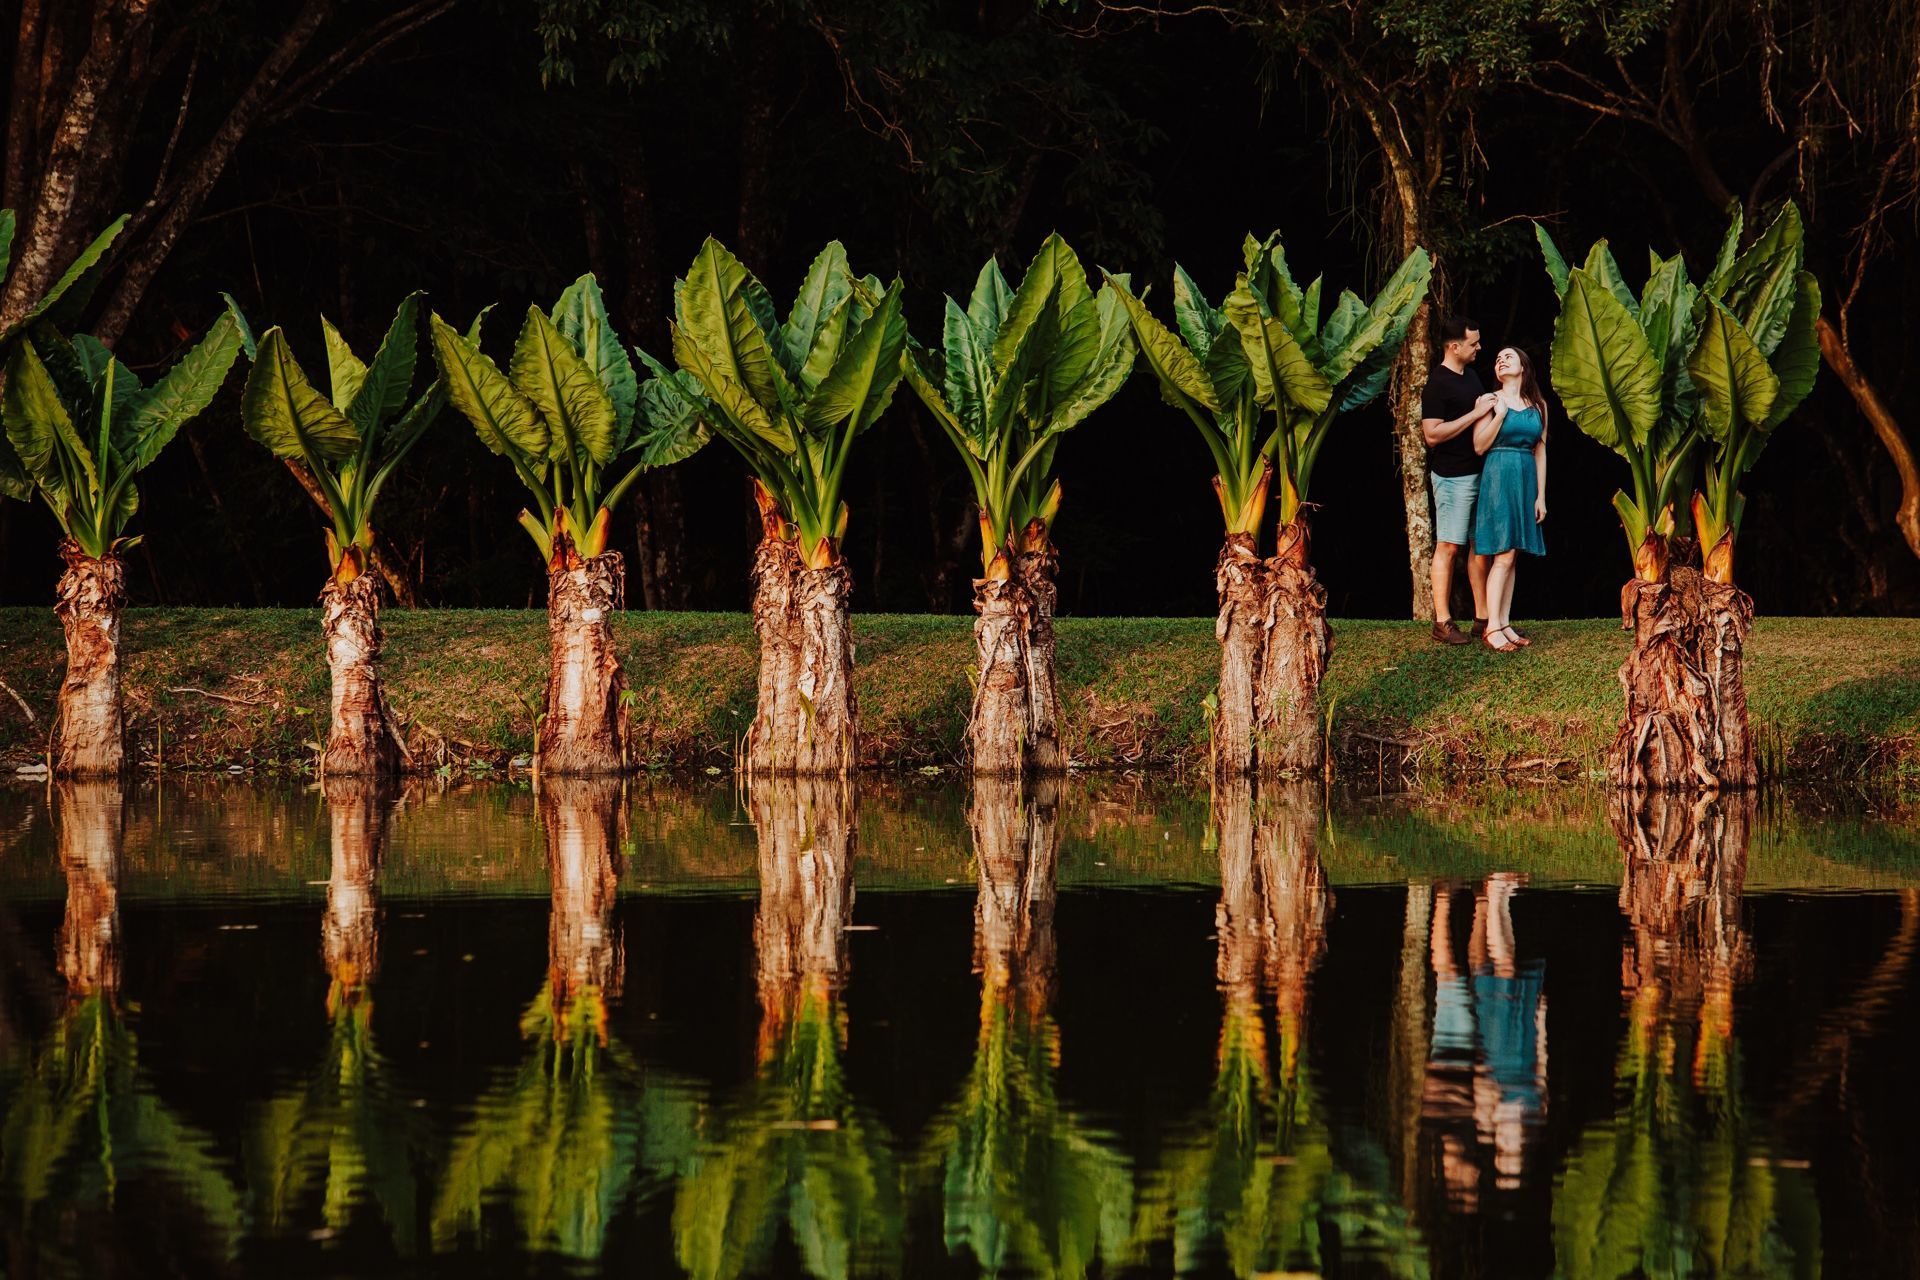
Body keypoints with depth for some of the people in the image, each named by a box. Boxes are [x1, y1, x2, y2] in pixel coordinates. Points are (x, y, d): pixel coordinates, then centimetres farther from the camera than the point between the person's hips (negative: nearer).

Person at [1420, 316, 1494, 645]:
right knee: (1448, 547, -5)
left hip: (1479, 472, 9)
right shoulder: (1438, 383, -15)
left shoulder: (1470, 374, 13)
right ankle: (1442, 622, -2)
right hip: (1453, 477, -9)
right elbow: (1432, 433, -21)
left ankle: (1483, 617, 16)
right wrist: (1475, 414, -21)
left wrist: (1492, 408, 9)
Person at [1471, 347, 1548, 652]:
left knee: (1511, 556, 5)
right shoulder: (1490, 400, 0)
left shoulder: (1538, 406, 11)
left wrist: (1541, 495, 8)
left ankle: (1504, 624, 9)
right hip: (1498, 478, -4)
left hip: (1526, 481, 4)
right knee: (1504, 555, -11)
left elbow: (1540, 451, 12)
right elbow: (1480, 446, -6)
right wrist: (1500, 414, -14)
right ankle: (1492, 628, -10)